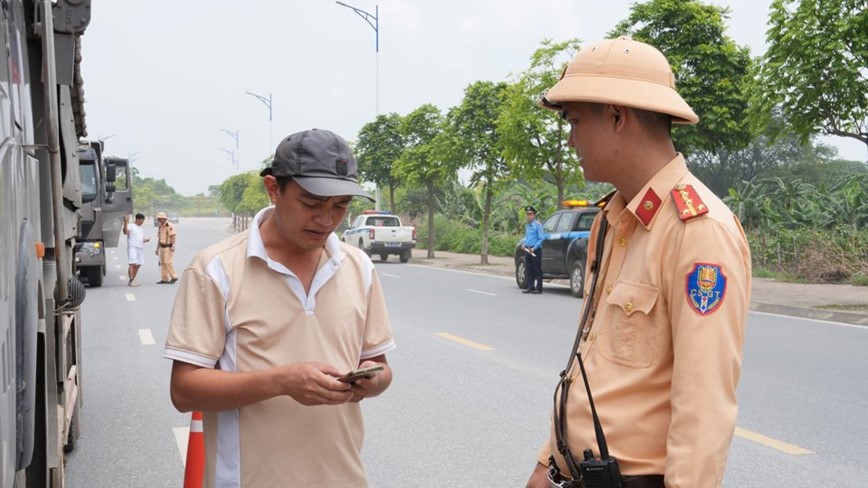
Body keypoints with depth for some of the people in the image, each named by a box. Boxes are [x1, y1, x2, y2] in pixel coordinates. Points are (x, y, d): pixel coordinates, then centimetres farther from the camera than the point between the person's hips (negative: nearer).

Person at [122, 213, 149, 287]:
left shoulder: (141, 229, 23)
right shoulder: (130, 226, -2)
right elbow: (125, 232, -20)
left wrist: (146, 240, 7)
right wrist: (126, 223, -31)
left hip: (140, 248, 8)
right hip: (132, 247, -8)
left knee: (138, 265, 5)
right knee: (133, 264, -16)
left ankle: (132, 281, 11)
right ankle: (131, 280, -18)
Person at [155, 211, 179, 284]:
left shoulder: (170, 226, -11)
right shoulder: (160, 227, 15)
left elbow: (173, 236, -16)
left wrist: (173, 246, -23)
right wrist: (157, 248, 18)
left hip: (168, 247, -8)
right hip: (162, 247, 8)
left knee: (167, 262, -12)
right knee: (162, 263, 6)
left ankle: (174, 277, -2)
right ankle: (164, 279, 10)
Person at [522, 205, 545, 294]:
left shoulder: (538, 225, -9)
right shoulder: (527, 225, 15)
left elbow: (541, 238, -12)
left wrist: (534, 248, -18)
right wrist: (524, 244, 7)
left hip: (535, 250, -8)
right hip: (528, 250, 8)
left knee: (537, 270, -4)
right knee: (529, 269, 8)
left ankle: (539, 288, -1)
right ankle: (530, 287, 15)